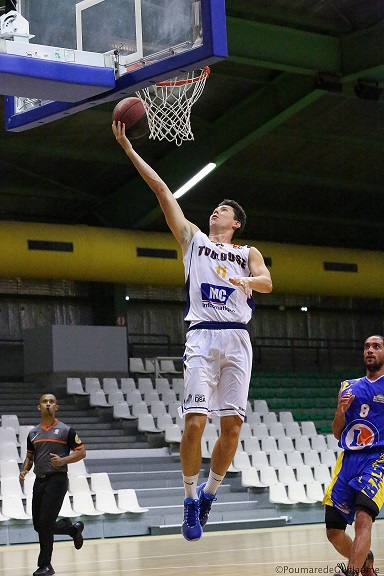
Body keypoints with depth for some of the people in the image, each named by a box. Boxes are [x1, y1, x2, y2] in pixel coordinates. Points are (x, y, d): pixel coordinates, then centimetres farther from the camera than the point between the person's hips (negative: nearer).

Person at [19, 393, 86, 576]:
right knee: (39, 525, 9)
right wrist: (24, 470, 1)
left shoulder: (66, 430, -2)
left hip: (57, 479, -6)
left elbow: (81, 452, 0)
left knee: (45, 523, -12)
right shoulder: (33, 433, 12)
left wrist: (63, 460, -17)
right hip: (39, 480, 6)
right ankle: (74, 529, 34)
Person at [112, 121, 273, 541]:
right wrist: (128, 149, 10)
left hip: (237, 339, 1)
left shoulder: (248, 253, 21)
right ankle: (191, 499, 1)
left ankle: (210, 491, 17)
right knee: (194, 422, -13)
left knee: (232, 426, -4)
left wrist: (248, 280, -23)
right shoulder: (193, 238, 20)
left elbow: (267, 281, 0)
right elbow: (162, 191, 14)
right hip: (202, 337, -1)